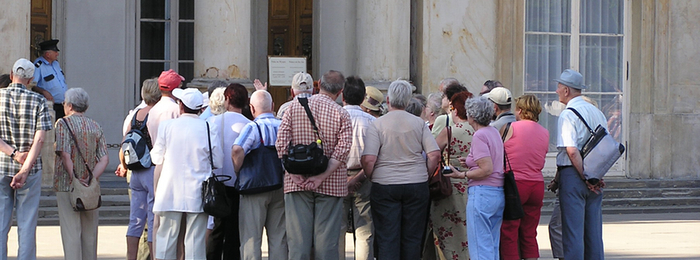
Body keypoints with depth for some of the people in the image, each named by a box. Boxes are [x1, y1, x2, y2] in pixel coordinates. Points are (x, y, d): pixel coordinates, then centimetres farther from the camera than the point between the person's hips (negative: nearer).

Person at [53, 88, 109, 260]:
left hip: (67, 185, -5)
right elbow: (104, 158, -1)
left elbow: (65, 155, -17)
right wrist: (92, 179, -7)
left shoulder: (63, 124, -6)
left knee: (71, 231, -3)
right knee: (90, 231, 11)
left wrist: (74, 179, -14)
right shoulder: (95, 127, 9)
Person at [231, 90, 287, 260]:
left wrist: (238, 172, -12)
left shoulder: (252, 127, -11)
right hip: (280, 187, 4)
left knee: (251, 238, 0)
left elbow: (237, 150, -26)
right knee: (278, 238, 9)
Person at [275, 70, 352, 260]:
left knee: (298, 237, 2)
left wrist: (294, 173, -5)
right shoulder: (341, 114, -1)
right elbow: (343, 149, -12)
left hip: (296, 184, 1)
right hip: (331, 184, -1)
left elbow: (281, 142, -4)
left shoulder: (294, 107, 4)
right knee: (326, 238, 2)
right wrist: (322, 176, -13)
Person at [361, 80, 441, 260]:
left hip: (385, 185, -2)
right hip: (417, 186, 2)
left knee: (387, 239, 0)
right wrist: (424, 175, 11)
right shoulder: (419, 123, 2)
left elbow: (368, 159, -13)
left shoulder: (377, 124, -5)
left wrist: (370, 177, 5)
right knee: (412, 239, 8)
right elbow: (435, 154, -3)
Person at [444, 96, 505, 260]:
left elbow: (487, 169, -19)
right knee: (493, 245, 14)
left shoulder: (479, 136, -12)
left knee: (480, 246, -6)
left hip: (482, 191, -9)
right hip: (499, 193, 9)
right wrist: (471, 163, 16)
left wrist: (462, 175, -10)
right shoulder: (494, 133, 14)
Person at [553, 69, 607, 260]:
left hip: (573, 173, -7)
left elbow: (572, 151, -20)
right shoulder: (597, 112, 13)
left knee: (572, 230, -4)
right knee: (593, 230, 10)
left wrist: (586, 179, -15)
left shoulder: (568, 115, -11)